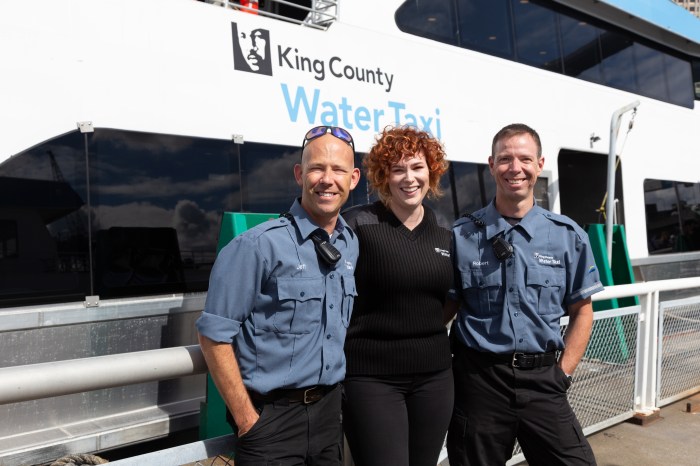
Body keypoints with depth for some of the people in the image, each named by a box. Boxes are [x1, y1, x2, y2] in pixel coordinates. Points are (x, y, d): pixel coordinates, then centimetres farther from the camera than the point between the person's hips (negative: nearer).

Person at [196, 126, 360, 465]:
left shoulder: (351, 245, 4)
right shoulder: (259, 245, -17)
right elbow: (214, 336, -15)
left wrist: (331, 397, 11)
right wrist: (247, 420, -13)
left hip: (329, 410, 6)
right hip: (272, 415, -6)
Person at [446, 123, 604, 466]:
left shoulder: (568, 235, 2)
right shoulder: (461, 235, -3)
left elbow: (581, 311, 8)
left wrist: (562, 372, 1)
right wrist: (446, 368, -5)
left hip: (542, 379, 1)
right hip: (479, 379, -1)